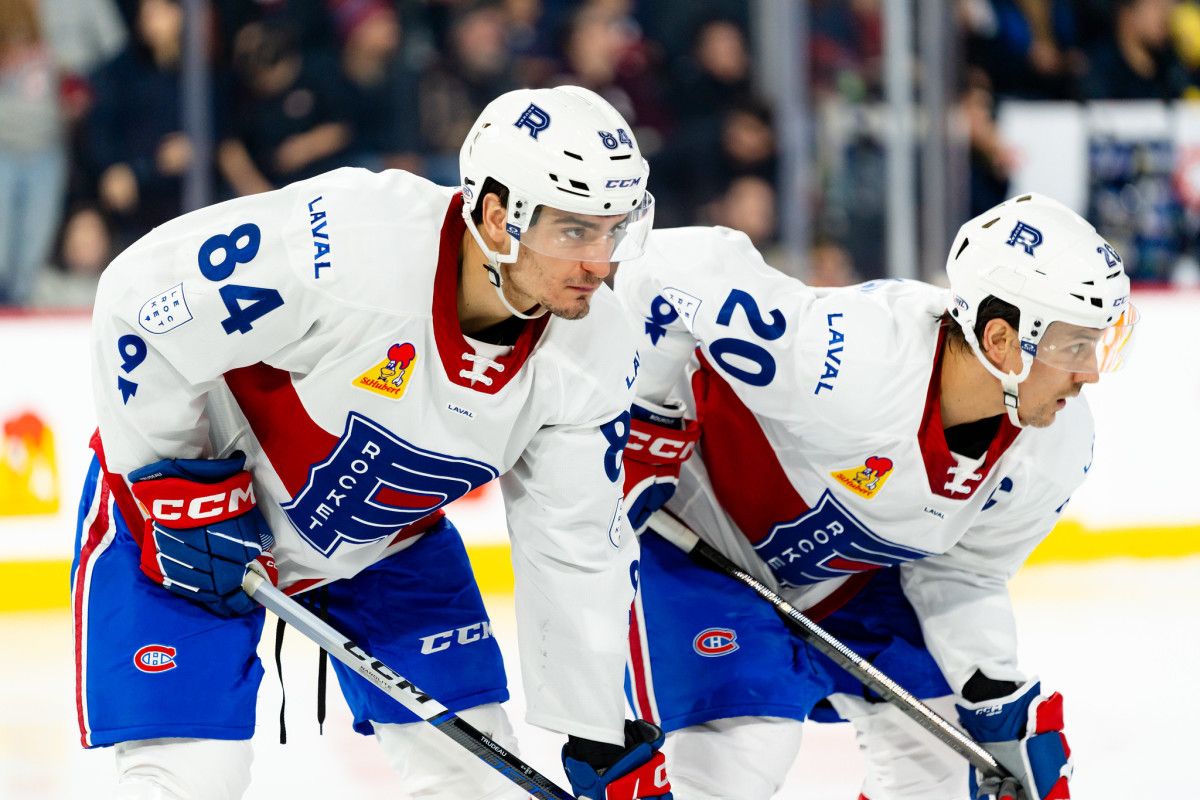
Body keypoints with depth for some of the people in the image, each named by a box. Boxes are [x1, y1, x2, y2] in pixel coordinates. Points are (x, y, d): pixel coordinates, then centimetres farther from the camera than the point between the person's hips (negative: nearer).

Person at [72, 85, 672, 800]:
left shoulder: (595, 351, -17)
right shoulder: (352, 242, -37)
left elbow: (577, 553, -7)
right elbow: (141, 299, -27)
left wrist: (606, 739, -7)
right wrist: (177, 485, -21)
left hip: (383, 538, 6)